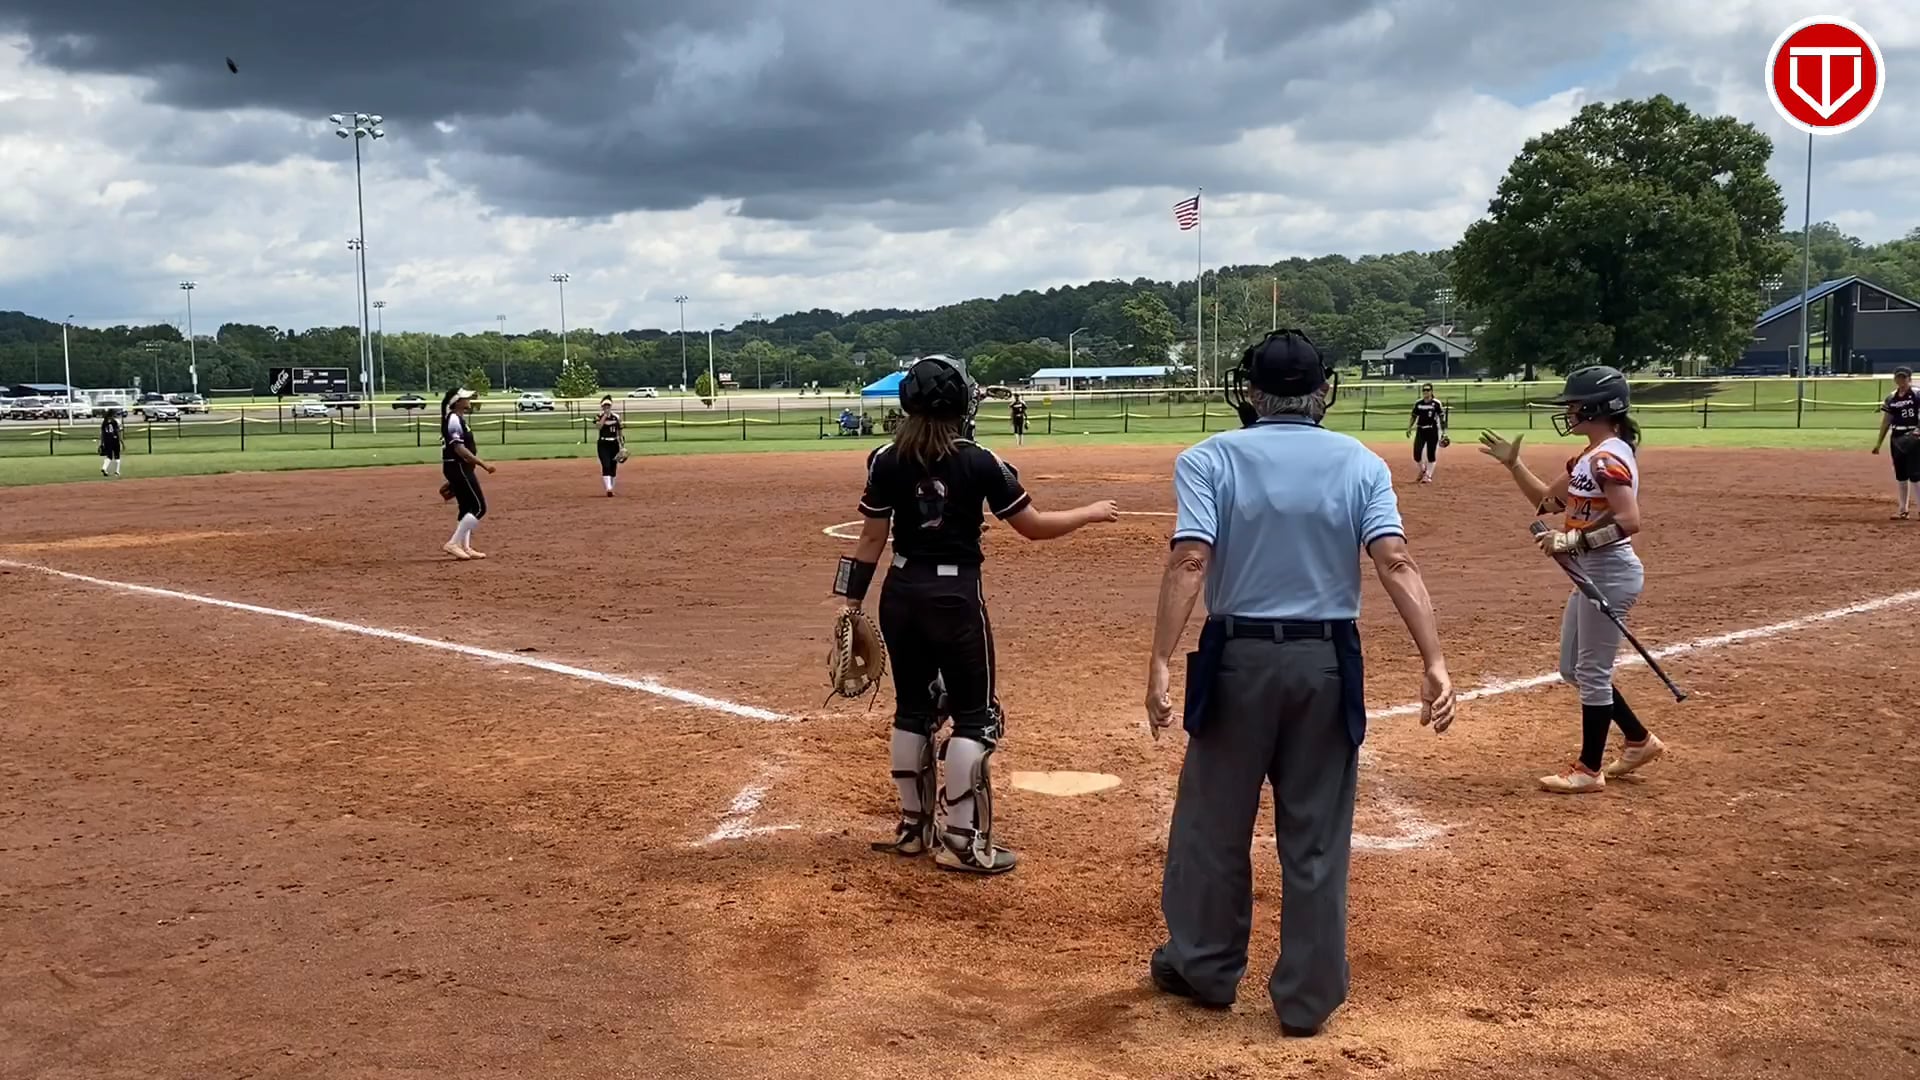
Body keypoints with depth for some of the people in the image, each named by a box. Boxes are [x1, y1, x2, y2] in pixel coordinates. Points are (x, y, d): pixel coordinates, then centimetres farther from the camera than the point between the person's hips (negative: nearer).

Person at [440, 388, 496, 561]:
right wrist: (483, 464, -24)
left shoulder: (457, 419, 15)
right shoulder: (454, 420, -16)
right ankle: (453, 543, -11)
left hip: (457, 469, 10)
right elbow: (459, 449, -23)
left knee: (467, 508, 14)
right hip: (459, 468, -10)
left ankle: (465, 547, 15)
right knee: (479, 508, -10)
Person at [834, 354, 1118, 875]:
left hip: (901, 593, 5)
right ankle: (963, 840, 3)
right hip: (956, 596, -4)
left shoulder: (887, 461, -1)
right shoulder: (979, 462, -9)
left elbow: (871, 540, 0)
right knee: (975, 714, 5)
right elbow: (1034, 526, -5)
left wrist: (852, 604, 6)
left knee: (913, 708, 16)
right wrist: (1092, 513, 10)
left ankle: (914, 827, 26)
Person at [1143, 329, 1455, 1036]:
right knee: (1317, 835, 9)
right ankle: (1308, 996, 17)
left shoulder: (1209, 459, -4)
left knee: (1216, 819, 14)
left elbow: (1190, 560, -17)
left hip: (1237, 659, -1)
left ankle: (1205, 967, 29)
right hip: (1327, 662, 1)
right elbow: (1395, 562, -13)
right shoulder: (1360, 463, 0)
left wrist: (1160, 664, -20)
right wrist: (1434, 662, -17)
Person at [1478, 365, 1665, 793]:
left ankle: (1589, 769, 12)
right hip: (1591, 572, 11)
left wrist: (1571, 539, -26)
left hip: (1609, 573, -11)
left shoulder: (1609, 457, -19)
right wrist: (1513, 464, 11)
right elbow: (1547, 501, 20)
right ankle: (1639, 740, 29)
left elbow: (1629, 522, -28)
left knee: (1592, 671, 0)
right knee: (1573, 669, 18)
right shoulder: (1590, 457, 12)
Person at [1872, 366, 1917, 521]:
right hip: (1897, 439, 6)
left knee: (1914, 475, -9)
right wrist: (1878, 443, 13)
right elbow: (1886, 422, 14)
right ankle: (1904, 510, 17)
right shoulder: (1891, 398, 10)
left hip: (1914, 438, -6)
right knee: (1900, 475, 10)